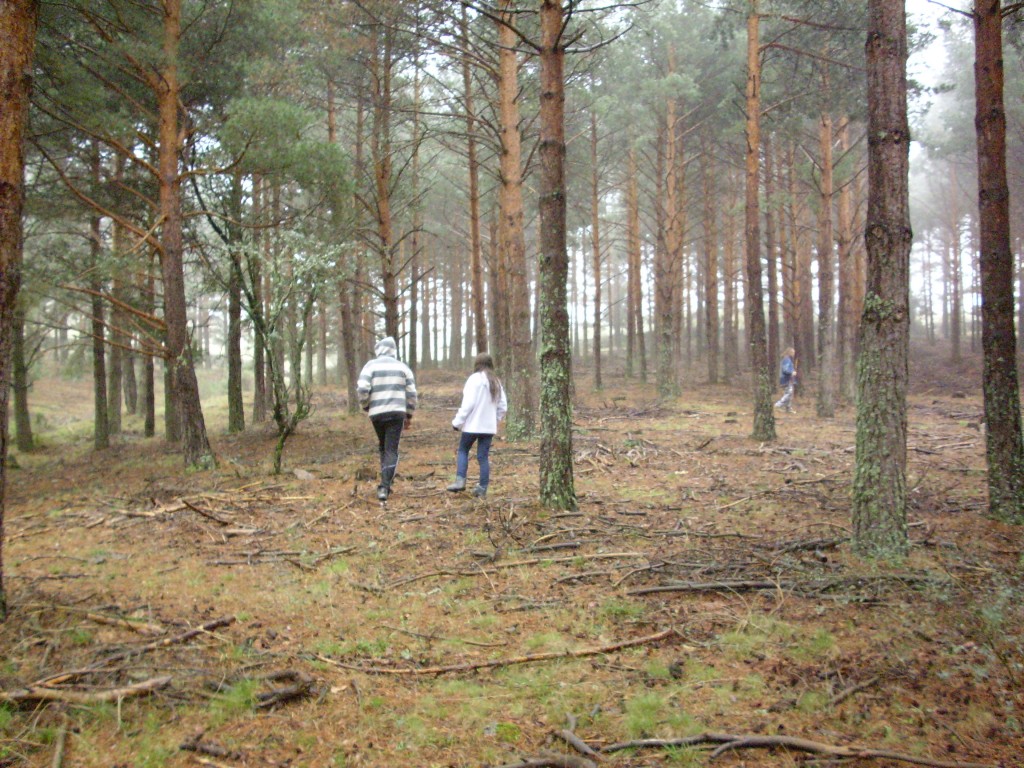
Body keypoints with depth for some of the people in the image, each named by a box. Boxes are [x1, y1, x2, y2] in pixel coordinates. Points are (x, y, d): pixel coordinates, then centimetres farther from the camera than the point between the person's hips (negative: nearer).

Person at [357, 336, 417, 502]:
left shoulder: (371, 366, 1)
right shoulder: (402, 366, 7)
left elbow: (362, 389, -10)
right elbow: (411, 393, 5)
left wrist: (366, 406, 8)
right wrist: (409, 414, 15)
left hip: (377, 413, 1)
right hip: (397, 413, 0)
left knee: (383, 448, 19)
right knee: (392, 450, 0)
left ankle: (386, 483, 19)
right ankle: (385, 486, -10)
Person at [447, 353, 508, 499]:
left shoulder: (475, 379, -11)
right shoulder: (496, 382, 10)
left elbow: (468, 403, -16)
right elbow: (503, 406, 11)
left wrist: (457, 421, -9)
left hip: (473, 424, -5)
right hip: (489, 426, 5)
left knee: (463, 450, 12)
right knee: (484, 456, 7)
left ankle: (460, 481, 0)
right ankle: (482, 488, 5)